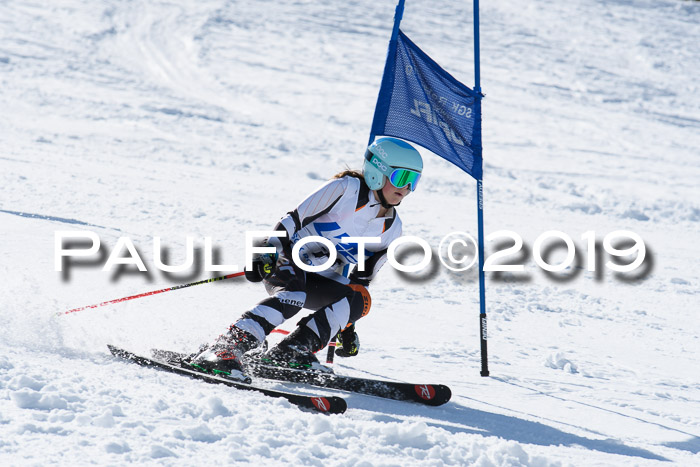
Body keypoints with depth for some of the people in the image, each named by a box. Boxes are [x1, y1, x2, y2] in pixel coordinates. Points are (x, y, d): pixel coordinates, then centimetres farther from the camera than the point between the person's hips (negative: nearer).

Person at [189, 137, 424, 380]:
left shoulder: (392, 229, 6)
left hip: (320, 281, 6)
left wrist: (347, 326, 10)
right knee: (293, 295, -37)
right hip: (287, 263, -6)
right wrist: (266, 255, -25)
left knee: (360, 299, -23)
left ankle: (290, 352, -27)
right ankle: (225, 348, -44)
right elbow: (293, 220, -14)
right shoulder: (346, 189, -11)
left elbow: (361, 279, 13)